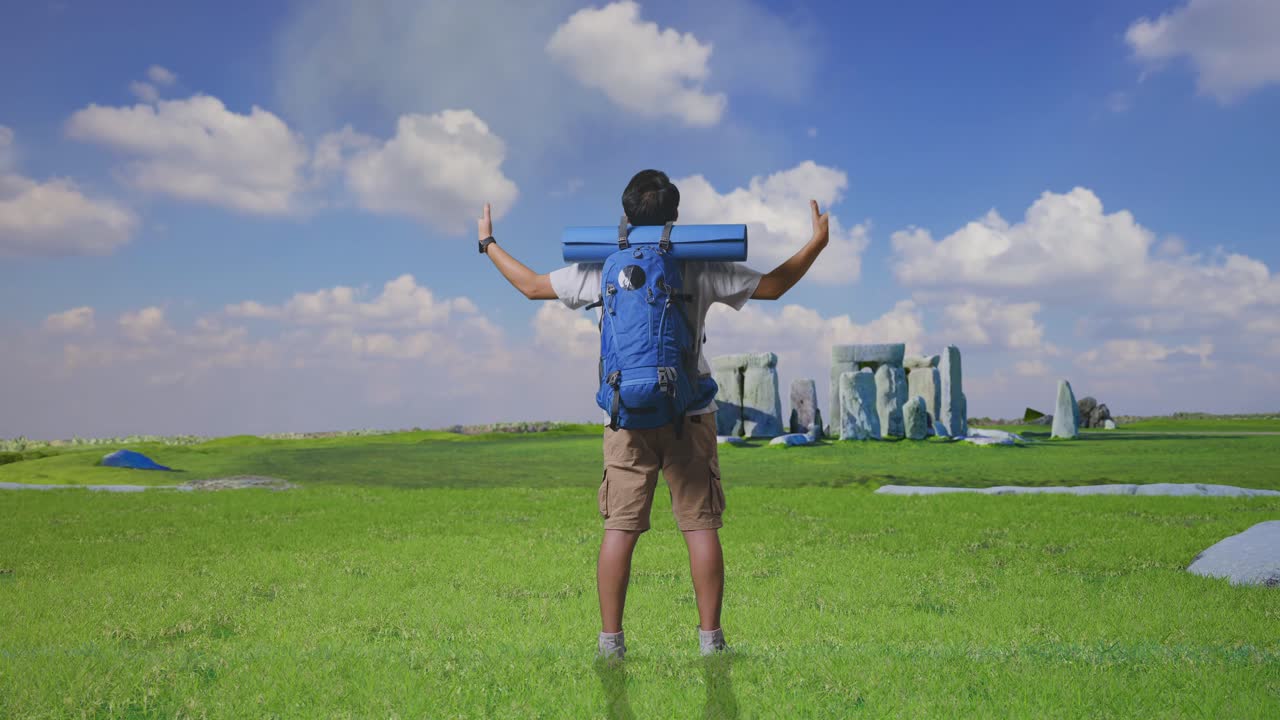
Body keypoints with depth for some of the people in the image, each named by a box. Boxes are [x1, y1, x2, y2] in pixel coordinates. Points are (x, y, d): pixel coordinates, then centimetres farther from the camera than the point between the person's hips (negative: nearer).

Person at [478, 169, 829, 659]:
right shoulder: (701, 267, 1)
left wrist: (488, 244, 27)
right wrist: (817, 243, 23)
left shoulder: (602, 267, 3)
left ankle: (610, 640, 4)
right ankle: (710, 638, 5)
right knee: (701, 526, 2)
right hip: (690, 414, -1)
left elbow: (533, 286, 12)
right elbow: (773, 286, 9)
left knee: (620, 528, 2)